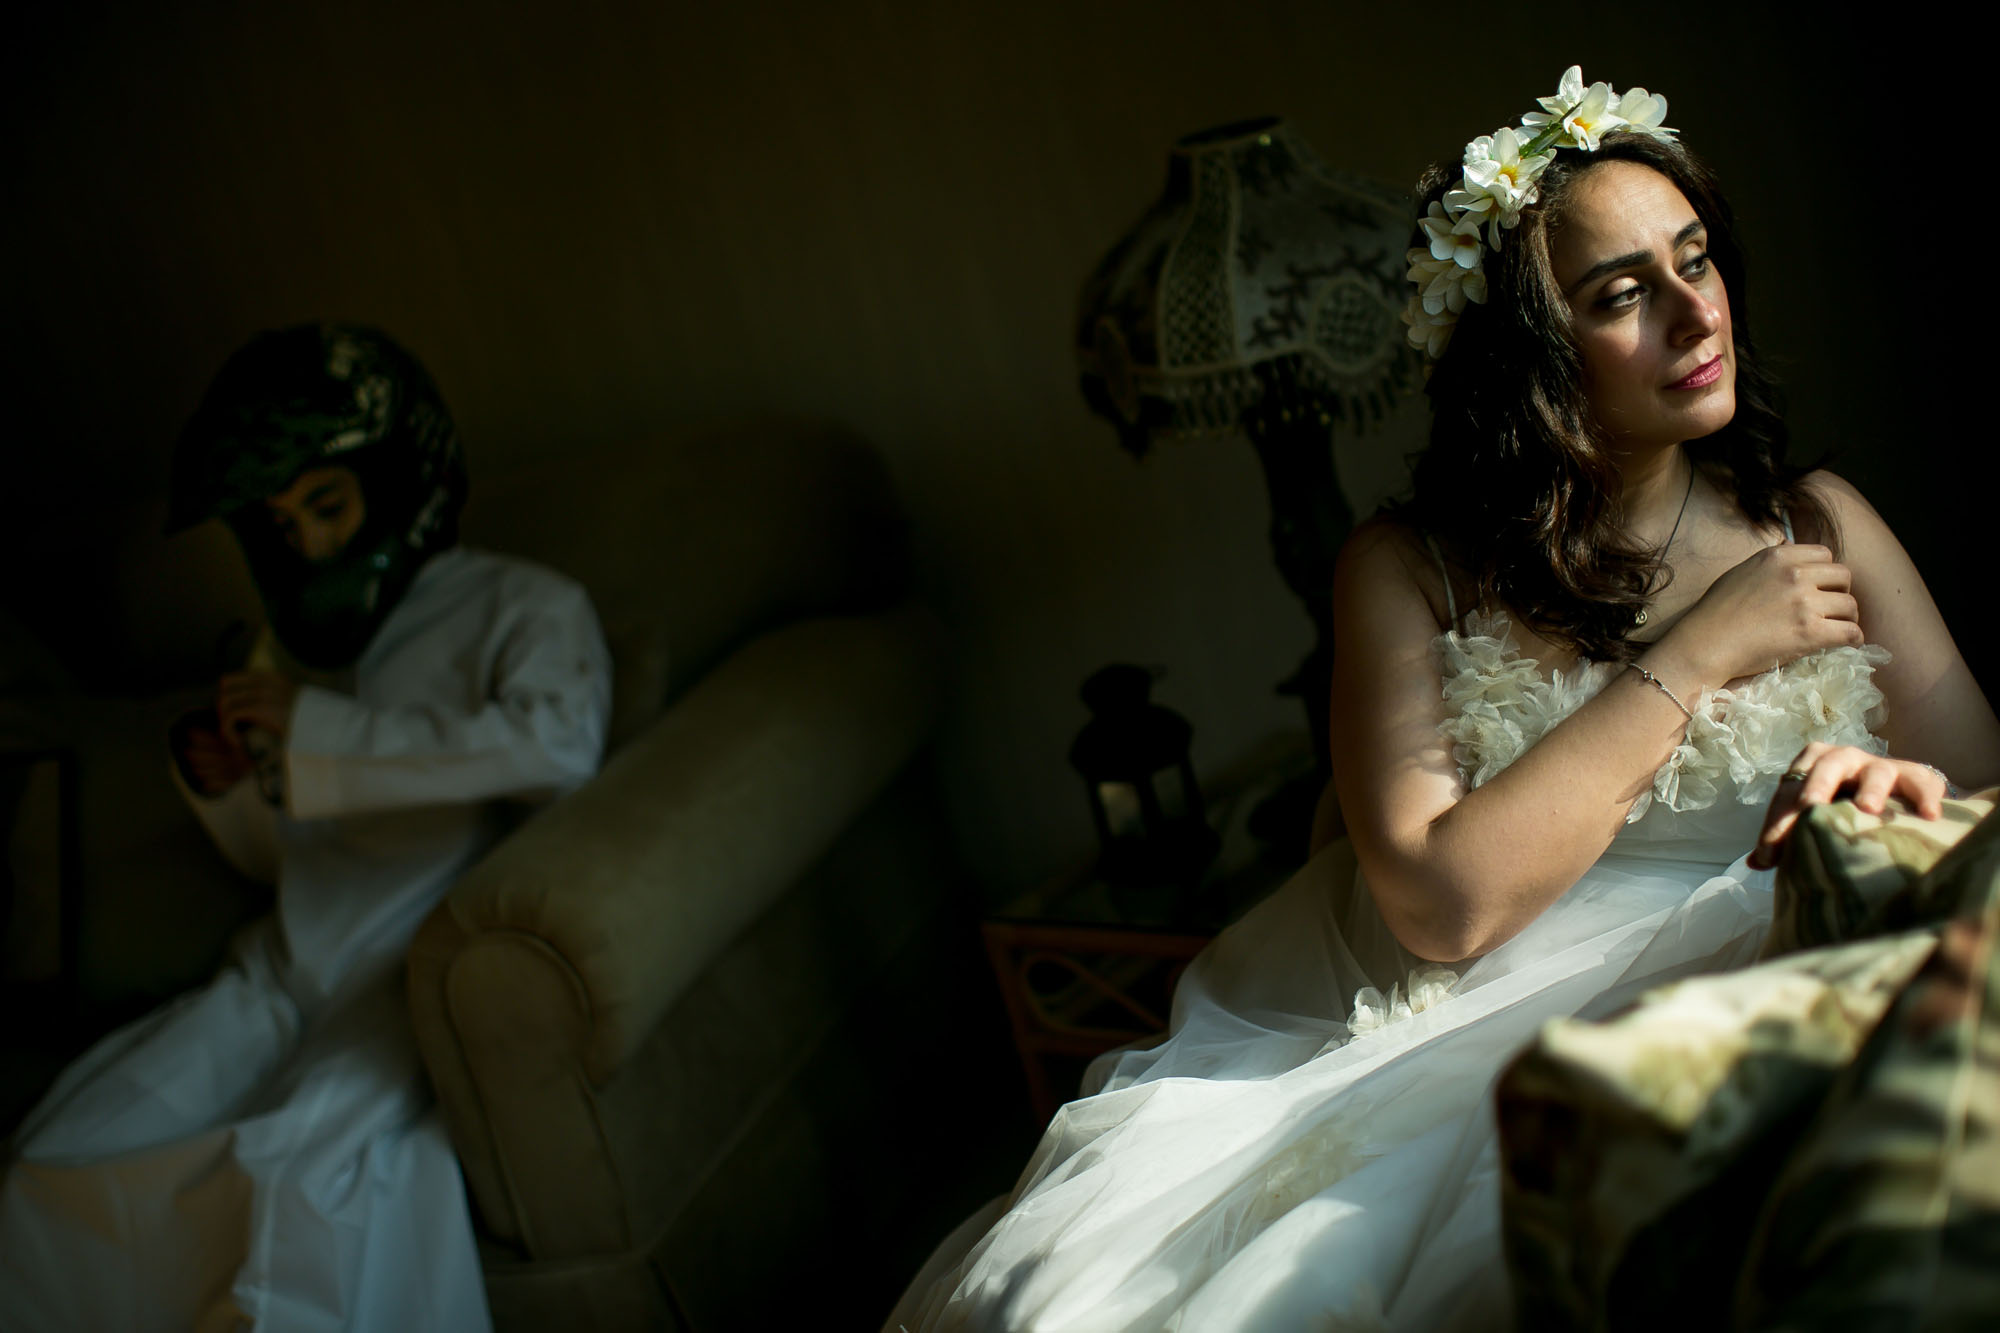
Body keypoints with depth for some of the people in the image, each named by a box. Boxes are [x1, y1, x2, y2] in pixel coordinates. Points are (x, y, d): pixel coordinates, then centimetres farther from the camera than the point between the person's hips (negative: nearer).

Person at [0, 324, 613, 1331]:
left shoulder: (520, 608, 1)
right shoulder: (293, 643, 21)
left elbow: (559, 744, -23)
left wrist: (319, 734, -17)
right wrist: (219, 788, 5)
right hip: (286, 975, 6)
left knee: (294, 1178, -34)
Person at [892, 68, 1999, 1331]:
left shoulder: (1818, 525, 7)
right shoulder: (1408, 571, 0)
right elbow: (1441, 906, -14)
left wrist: (1898, 792, -24)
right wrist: (1697, 656, -11)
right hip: (1429, 1027, 0)